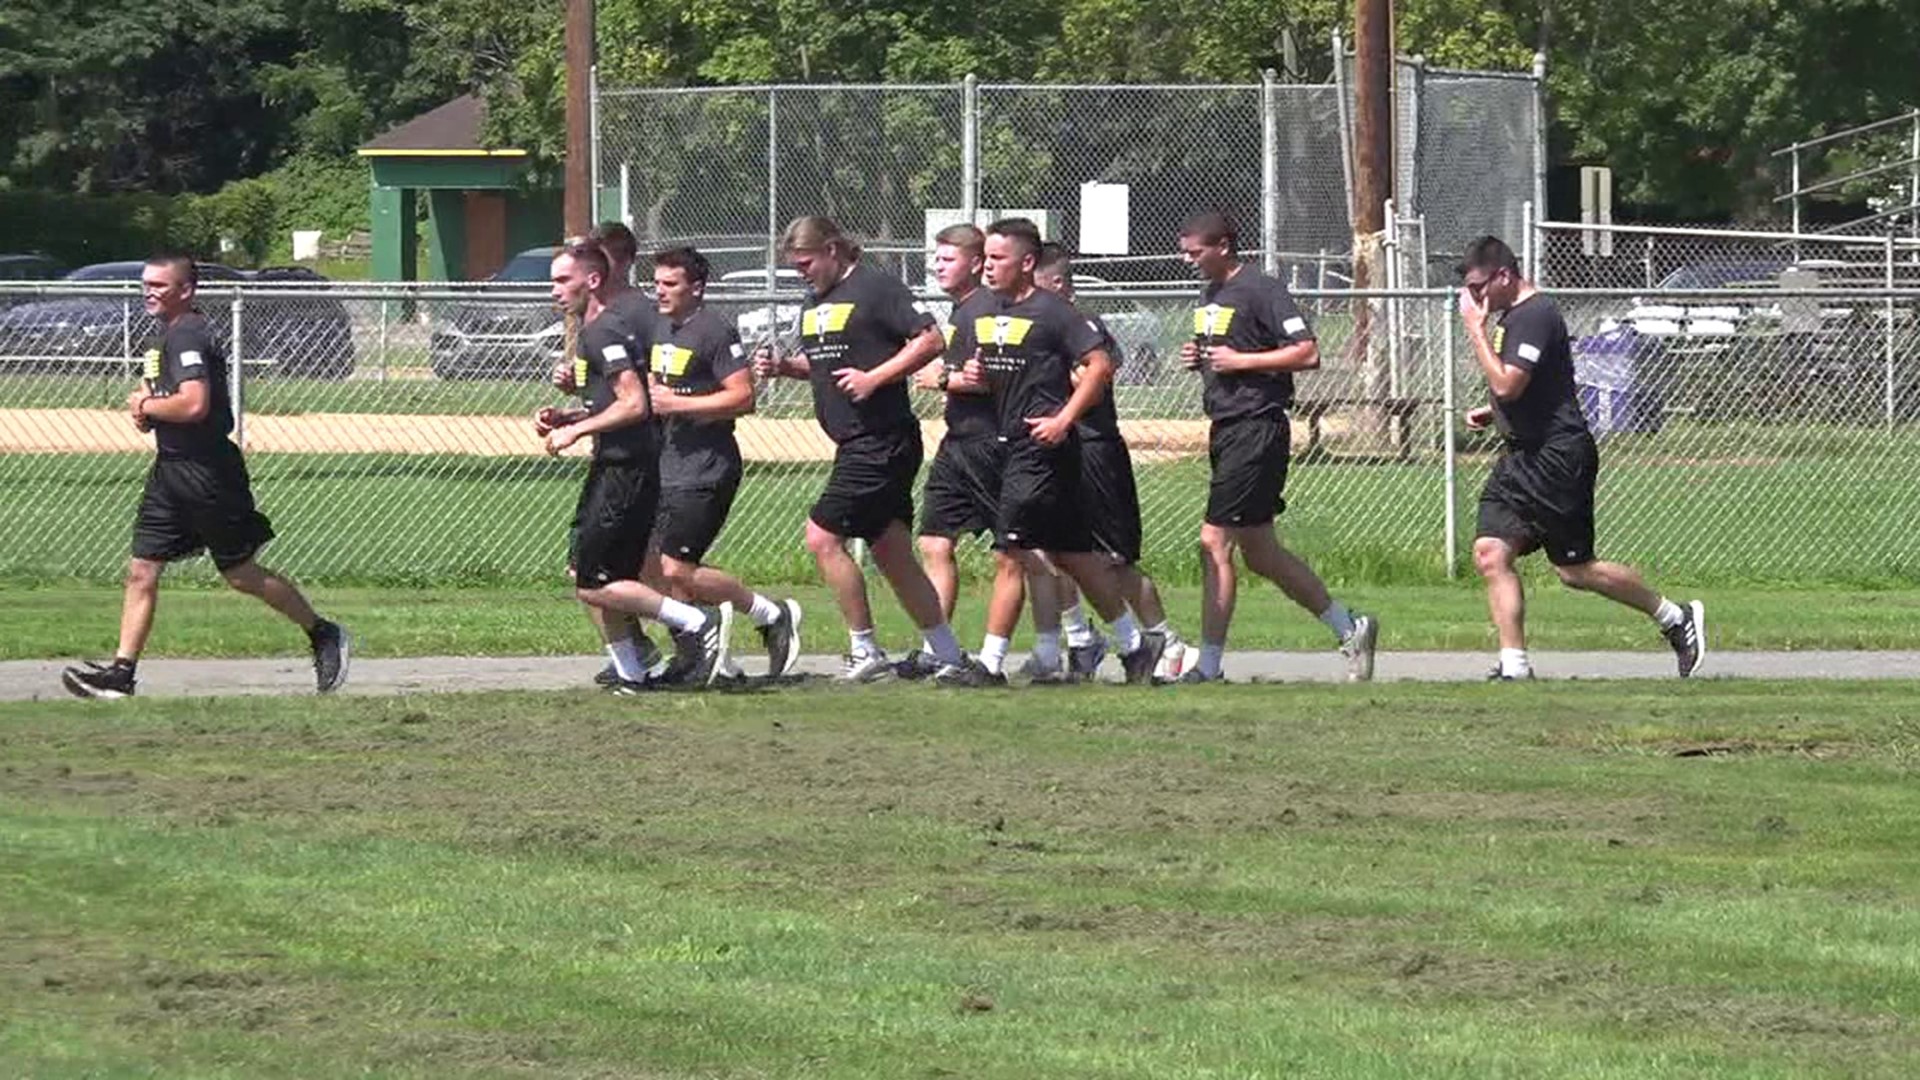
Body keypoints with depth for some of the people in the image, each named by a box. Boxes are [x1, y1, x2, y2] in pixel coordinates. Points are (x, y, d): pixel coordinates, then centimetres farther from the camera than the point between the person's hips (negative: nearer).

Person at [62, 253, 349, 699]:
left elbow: (194, 404, -30)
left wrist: (145, 406, -14)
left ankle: (324, 635, 15)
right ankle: (121, 671, 0)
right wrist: (150, 405, 10)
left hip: (207, 471, -10)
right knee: (141, 571, 2)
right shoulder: (170, 334, 14)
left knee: (241, 573, 1)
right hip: (171, 468, 10)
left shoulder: (188, 336, -18)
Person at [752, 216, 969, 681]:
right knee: (892, 554, 10)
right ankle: (947, 654, 16)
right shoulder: (815, 302, 16)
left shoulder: (875, 289, -11)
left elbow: (930, 340, -16)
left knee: (823, 537, -11)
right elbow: (817, 363, 28)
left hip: (881, 444, -9)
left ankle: (866, 651, -3)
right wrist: (783, 366, 7)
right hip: (855, 445, 9)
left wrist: (874, 378, -21)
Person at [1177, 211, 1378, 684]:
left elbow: (1308, 353, -18)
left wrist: (1240, 361, -18)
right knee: (1260, 553, 12)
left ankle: (1209, 665, -7)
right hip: (1226, 432, 10)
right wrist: (1196, 359, 8)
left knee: (1214, 542, -11)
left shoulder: (1260, 291, -12)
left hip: (1257, 428, -10)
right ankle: (1350, 629, 22)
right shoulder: (1209, 295, 16)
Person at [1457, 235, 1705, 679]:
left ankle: (1676, 618, 14)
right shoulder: (1511, 315, 16)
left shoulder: (1534, 316, -17)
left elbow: (1506, 384, -26)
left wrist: (1476, 330, -18)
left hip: (1558, 457, -10)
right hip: (1521, 456, 10)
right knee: (1491, 553, -3)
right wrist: (1493, 413, 13)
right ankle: (1514, 665, -3)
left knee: (1576, 571, -2)